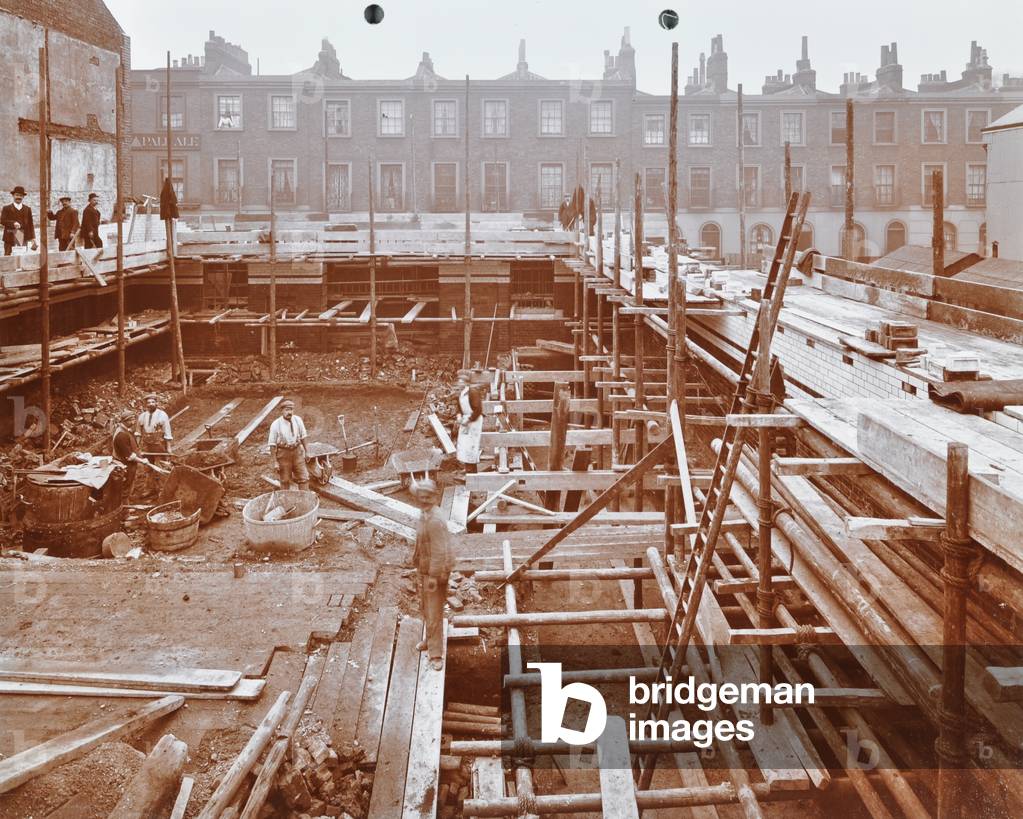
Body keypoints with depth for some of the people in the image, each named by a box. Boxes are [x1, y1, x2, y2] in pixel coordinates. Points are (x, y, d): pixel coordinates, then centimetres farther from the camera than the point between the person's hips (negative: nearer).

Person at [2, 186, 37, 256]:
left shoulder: (27, 209, 14)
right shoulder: (6, 208, 10)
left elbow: (30, 224, 9)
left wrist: (33, 238, 0)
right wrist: (13, 223, -19)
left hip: (23, 238, 1)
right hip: (10, 236, -1)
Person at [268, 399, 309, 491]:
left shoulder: (298, 420, -6)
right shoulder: (275, 425, -16)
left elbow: (303, 437, 7)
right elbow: (272, 445, -13)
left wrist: (305, 451, 10)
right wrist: (275, 462, -13)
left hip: (297, 452, 3)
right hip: (283, 453, -3)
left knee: (303, 478, 6)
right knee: (285, 480, 10)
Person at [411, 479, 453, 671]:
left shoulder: (434, 520, -28)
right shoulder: (425, 515, 3)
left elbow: (439, 551, -27)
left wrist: (433, 576, -24)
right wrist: (418, 565, 21)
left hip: (435, 572, -10)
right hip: (424, 570, 10)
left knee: (434, 612, -3)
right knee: (425, 606, 24)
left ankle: (436, 654, 5)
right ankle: (429, 639, 44)